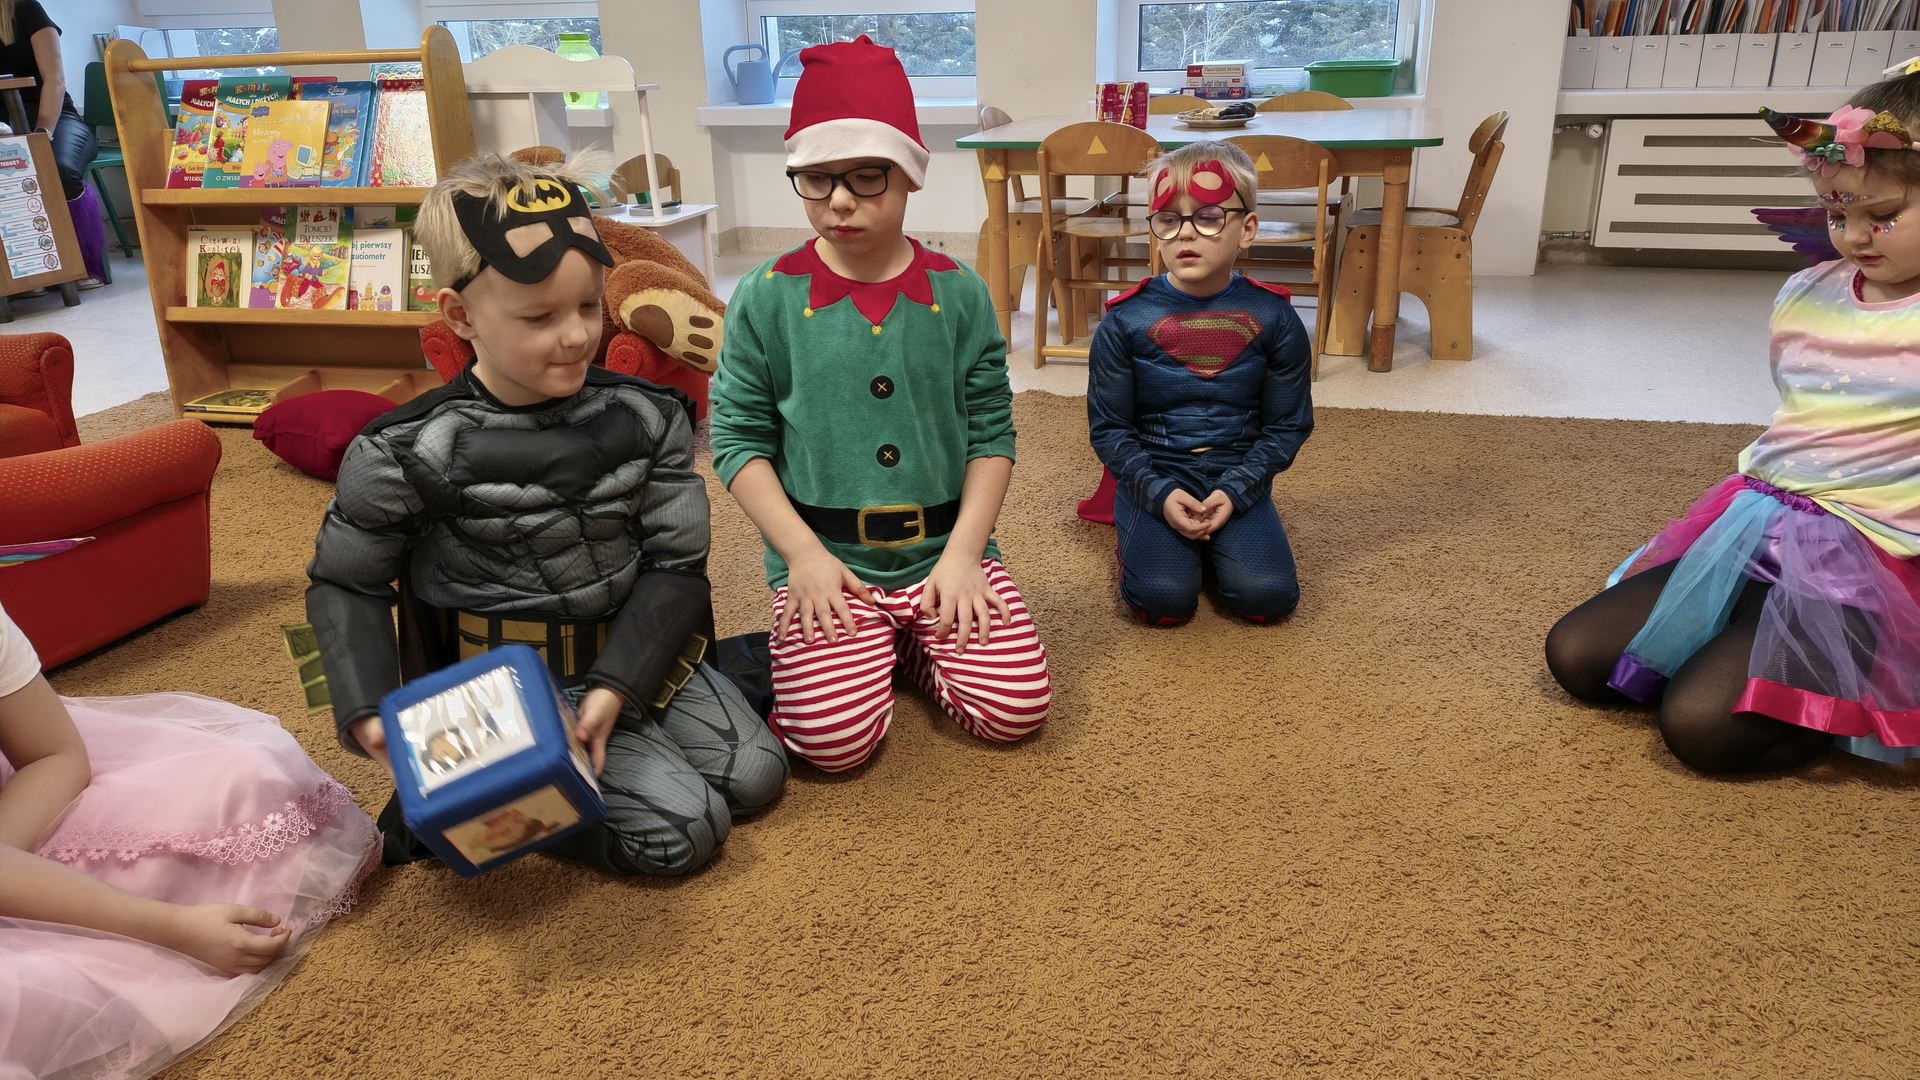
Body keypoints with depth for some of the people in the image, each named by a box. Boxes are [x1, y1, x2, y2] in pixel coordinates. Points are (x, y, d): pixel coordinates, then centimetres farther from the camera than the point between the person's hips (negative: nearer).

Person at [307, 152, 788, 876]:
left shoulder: (645, 418, -8)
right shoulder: (404, 455, -16)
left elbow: (676, 563, -6)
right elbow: (344, 584, -1)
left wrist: (617, 686, -17)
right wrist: (370, 714, -15)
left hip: (633, 654, 5)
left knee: (756, 776, 2)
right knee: (683, 829, -14)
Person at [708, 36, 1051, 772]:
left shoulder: (957, 293, 1)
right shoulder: (768, 297, -4)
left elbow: (992, 433, 3)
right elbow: (738, 437, -2)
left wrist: (962, 553, -8)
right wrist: (803, 554, -11)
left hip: (945, 549, 2)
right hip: (826, 560, -1)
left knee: (1016, 709, -11)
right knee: (832, 740, -17)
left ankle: (912, 645, 17)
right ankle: (808, 639, 15)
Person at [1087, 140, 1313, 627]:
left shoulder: (1272, 318, -4)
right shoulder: (1125, 321, -7)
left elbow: (1288, 424, 1)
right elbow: (1109, 427, -3)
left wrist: (1235, 491, -13)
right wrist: (1159, 494, -17)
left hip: (1238, 479, 2)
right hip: (1153, 478, -1)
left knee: (1267, 598, -18)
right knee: (1163, 600, -22)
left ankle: (1215, 542, 14)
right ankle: (1136, 533, 12)